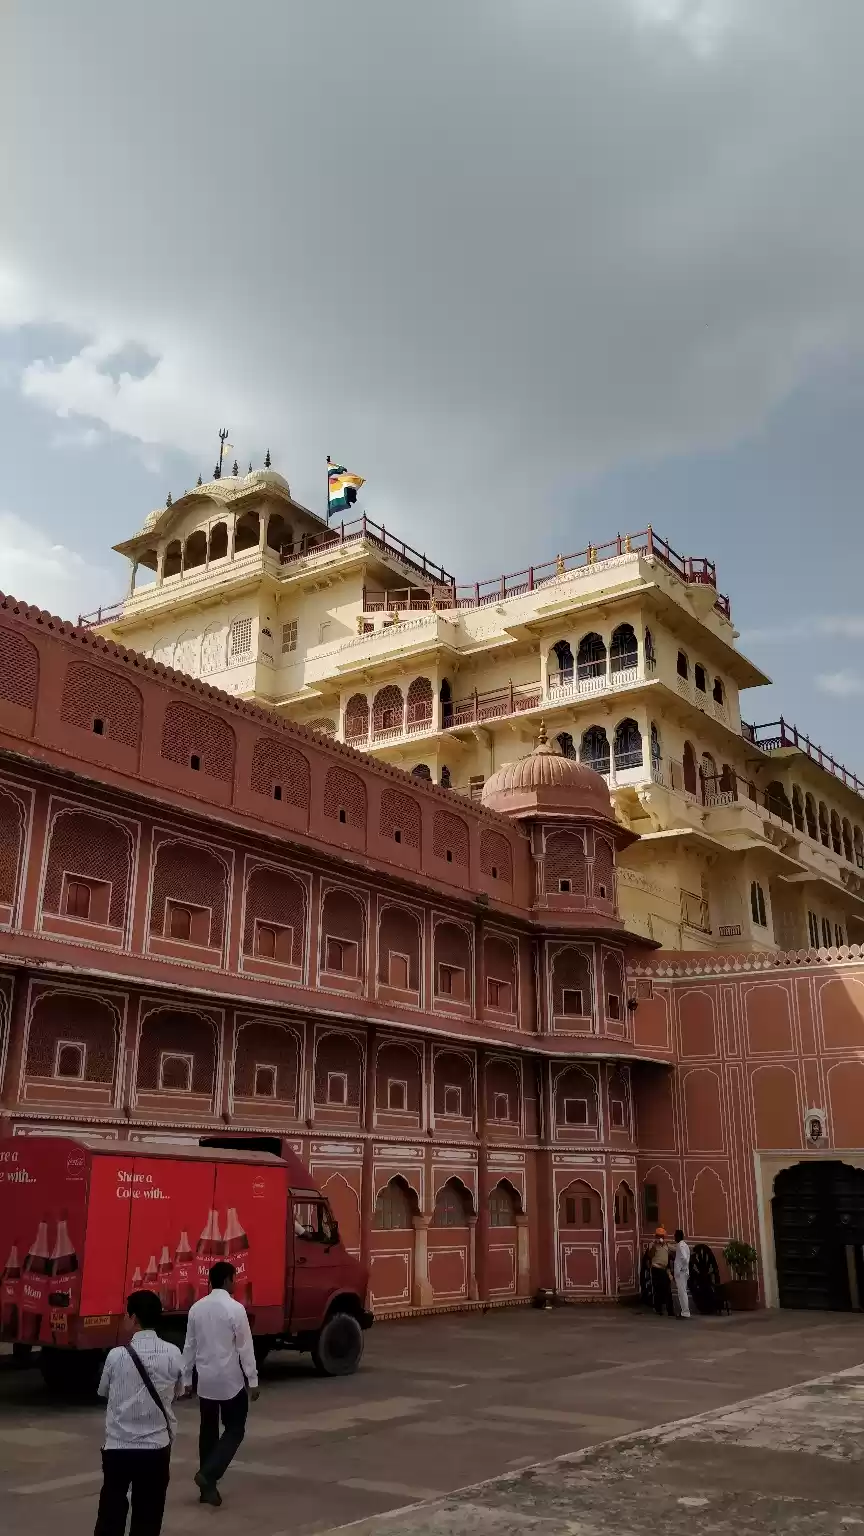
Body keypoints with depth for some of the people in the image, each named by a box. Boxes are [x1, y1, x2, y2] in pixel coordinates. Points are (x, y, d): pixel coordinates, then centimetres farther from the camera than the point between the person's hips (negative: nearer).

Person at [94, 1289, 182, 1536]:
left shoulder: (117, 1355, -11)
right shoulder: (173, 1354, -6)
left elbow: (103, 1391, 5)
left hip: (118, 1446, -1)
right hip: (157, 1447, 1)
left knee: (111, 1514, 11)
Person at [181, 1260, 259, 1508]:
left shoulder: (196, 1308, 1)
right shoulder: (235, 1308, -15)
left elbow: (189, 1346, 7)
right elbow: (245, 1347, -12)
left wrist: (186, 1378, 16)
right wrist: (253, 1380, -6)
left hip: (205, 1379, 5)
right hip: (230, 1379, -5)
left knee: (208, 1431, 15)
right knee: (234, 1429, 7)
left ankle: (208, 1486, 16)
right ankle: (208, 1474, -8)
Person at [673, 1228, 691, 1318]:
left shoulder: (680, 1246, -15)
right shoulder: (684, 1245, 14)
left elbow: (684, 1258, -26)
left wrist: (683, 1268, -18)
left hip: (680, 1272, -10)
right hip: (683, 1272, 10)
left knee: (682, 1292, -7)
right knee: (682, 1292, 13)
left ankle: (685, 1313, -6)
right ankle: (685, 1311, 17)